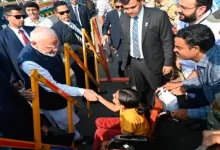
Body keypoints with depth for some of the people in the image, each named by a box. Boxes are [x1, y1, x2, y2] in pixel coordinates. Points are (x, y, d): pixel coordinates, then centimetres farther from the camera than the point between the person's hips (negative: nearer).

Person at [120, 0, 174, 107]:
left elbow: (167, 41, -13)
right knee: (140, 90, 20)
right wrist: (125, 59, 11)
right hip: (133, 62, 4)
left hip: (151, 62, -4)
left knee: (156, 91, 14)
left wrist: (168, 63, -12)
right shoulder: (123, 18, -2)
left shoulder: (158, 15, -18)